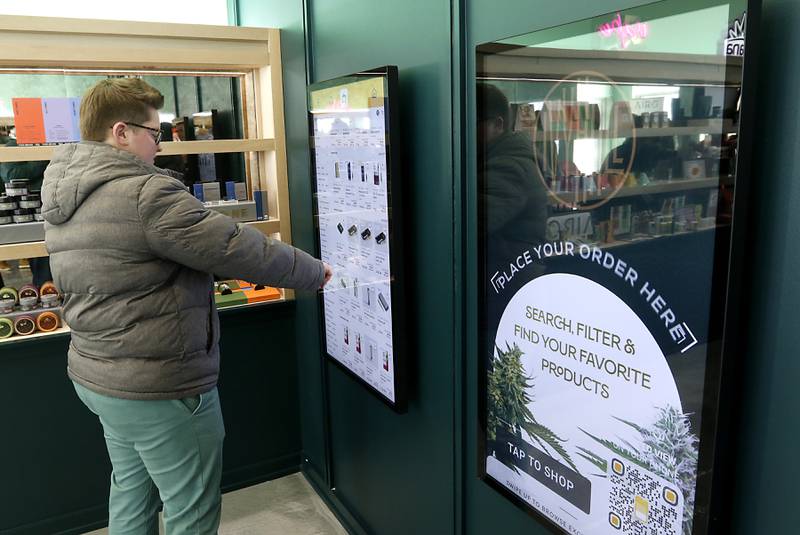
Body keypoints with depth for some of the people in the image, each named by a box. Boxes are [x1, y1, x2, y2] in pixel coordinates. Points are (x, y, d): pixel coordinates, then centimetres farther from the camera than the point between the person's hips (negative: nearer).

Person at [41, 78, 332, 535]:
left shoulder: (64, 198, 6)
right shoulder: (146, 194, -24)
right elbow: (240, 248, -21)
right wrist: (314, 272, -7)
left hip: (96, 374, 10)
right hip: (160, 388, -9)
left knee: (131, 490, 24)